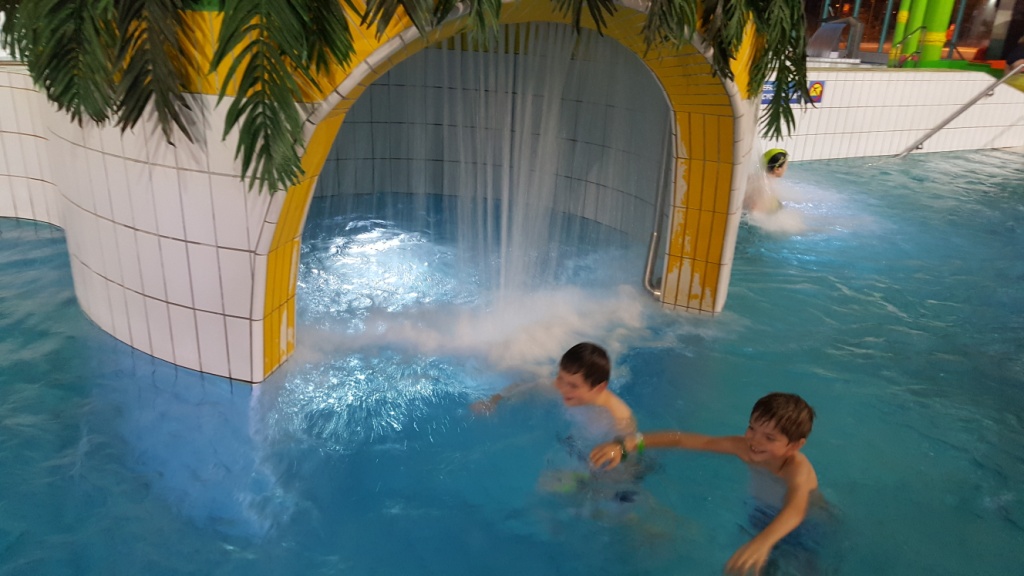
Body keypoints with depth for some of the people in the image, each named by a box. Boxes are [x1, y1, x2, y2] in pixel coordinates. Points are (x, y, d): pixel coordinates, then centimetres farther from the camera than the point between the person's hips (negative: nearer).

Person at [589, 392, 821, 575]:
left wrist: (763, 542, -82)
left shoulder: (798, 468, -40)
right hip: (765, 514, 4)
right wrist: (628, 445, -41)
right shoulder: (745, 448, -28)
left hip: (810, 527, -4)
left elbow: (796, 510, -61)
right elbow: (684, 439, -30)